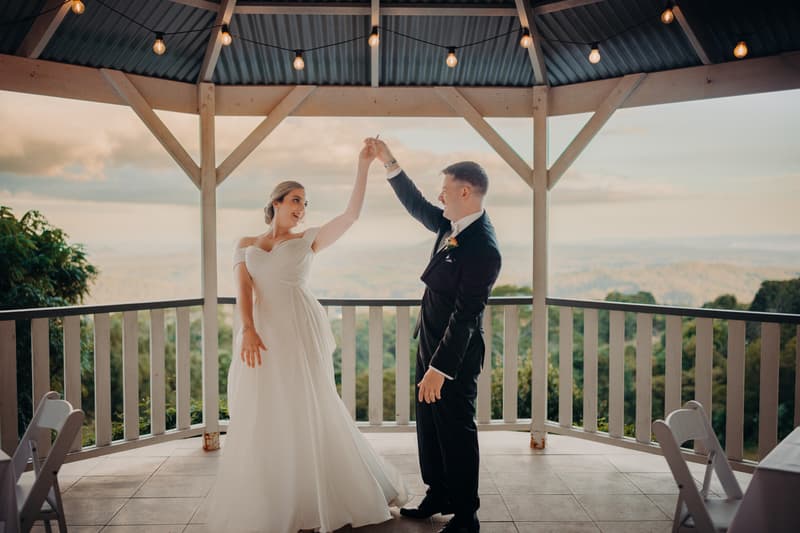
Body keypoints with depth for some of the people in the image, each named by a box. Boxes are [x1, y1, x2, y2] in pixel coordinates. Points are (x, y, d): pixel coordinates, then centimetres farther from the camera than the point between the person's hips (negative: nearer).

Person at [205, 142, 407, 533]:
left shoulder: (307, 240, 9)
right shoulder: (246, 245, 13)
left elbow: (352, 214, 0)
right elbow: (243, 289, -2)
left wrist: (363, 166, -5)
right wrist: (247, 330, -18)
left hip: (302, 333, -1)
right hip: (262, 334, 1)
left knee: (310, 415, 5)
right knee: (262, 420, 4)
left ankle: (313, 500, 23)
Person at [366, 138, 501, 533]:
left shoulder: (483, 248, -25)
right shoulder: (453, 226, 2)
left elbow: (465, 315, -26)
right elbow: (418, 207, 19)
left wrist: (440, 368, -25)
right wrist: (389, 163, 14)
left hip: (455, 354, -9)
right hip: (431, 343, 10)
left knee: (456, 433, 5)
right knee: (429, 426, 20)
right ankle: (438, 496, 38)